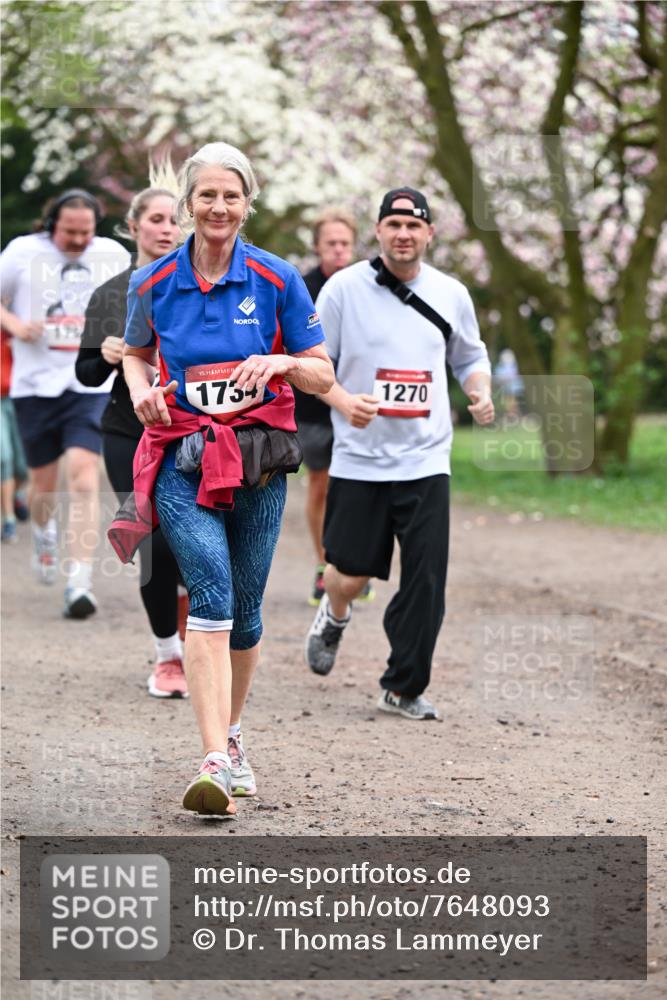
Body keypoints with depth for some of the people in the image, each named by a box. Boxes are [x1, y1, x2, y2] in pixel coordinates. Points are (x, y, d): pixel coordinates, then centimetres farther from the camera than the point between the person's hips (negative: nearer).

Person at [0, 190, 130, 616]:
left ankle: (80, 582, -19)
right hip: (35, 384, 1)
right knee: (43, 481, 10)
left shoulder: (115, 255, 5)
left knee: (83, 473, -17)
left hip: (92, 385, 0)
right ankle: (44, 533, 47)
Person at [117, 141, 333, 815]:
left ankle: (231, 736, 35)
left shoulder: (277, 281, -1)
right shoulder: (152, 285, 2)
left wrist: (283, 362, -17)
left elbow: (323, 376, 4)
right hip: (182, 456, -1)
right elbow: (135, 353, 21)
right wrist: (141, 390, -1)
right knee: (212, 587, -21)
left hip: (260, 460, 2)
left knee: (244, 608, 10)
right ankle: (215, 764, -29)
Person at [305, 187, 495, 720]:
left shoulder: (452, 294, 6)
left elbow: (471, 356, 20)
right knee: (351, 573, 3)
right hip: (358, 459, -2)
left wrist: (481, 392, -1)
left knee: (425, 582, -5)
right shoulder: (344, 287, -4)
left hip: (426, 461, 2)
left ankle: (404, 687, 9)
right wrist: (342, 400, -17)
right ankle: (334, 616, 40)